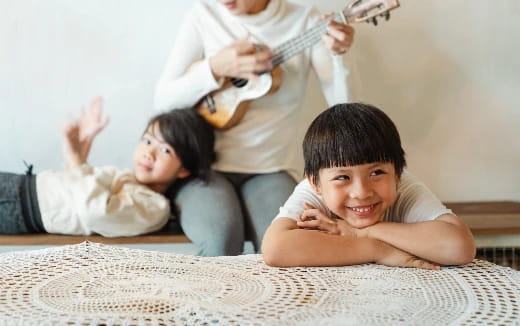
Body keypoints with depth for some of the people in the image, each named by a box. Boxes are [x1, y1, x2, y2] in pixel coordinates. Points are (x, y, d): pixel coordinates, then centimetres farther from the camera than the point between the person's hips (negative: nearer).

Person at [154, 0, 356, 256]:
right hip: (206, 166, 0)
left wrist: (339, 55, -24)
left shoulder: (305, 21, 0)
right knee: (221, 237, -29)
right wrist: (215, 69, -16)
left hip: (270, 171, 1)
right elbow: (163, 99, -2)